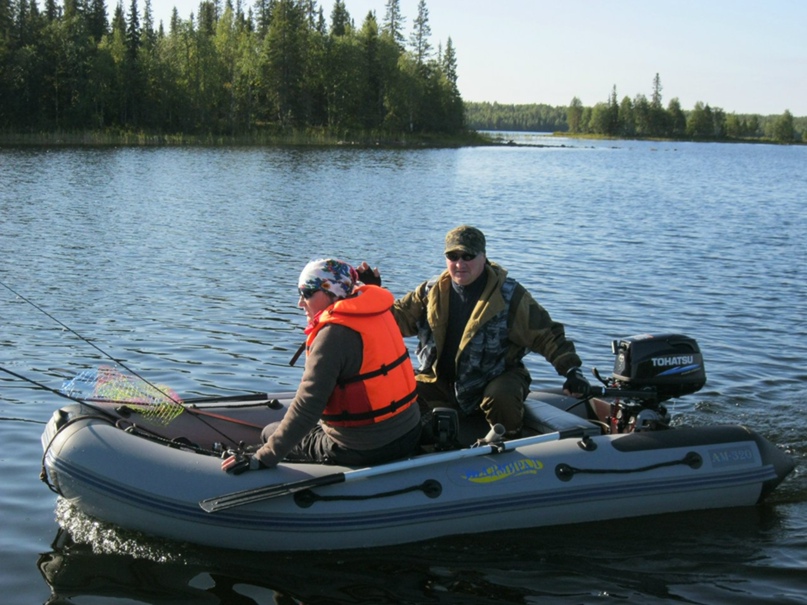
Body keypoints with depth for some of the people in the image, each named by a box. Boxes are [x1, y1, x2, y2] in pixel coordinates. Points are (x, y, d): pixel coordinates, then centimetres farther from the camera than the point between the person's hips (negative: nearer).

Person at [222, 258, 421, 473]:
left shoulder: (334, 334, -19)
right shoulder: (378, 311, 4)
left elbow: (307, 406, -23)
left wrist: (262, 459, -21)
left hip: (366, 450, -8)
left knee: (270, 433, 12)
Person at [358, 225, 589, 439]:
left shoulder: (509, 295, -9)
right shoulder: (432, 292, 2)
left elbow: (546, 334, -8)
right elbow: (397, 319, 10)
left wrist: (571, 369, -20)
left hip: (495, 378, -3)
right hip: (441, 381, 4)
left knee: (502, 399, -35)